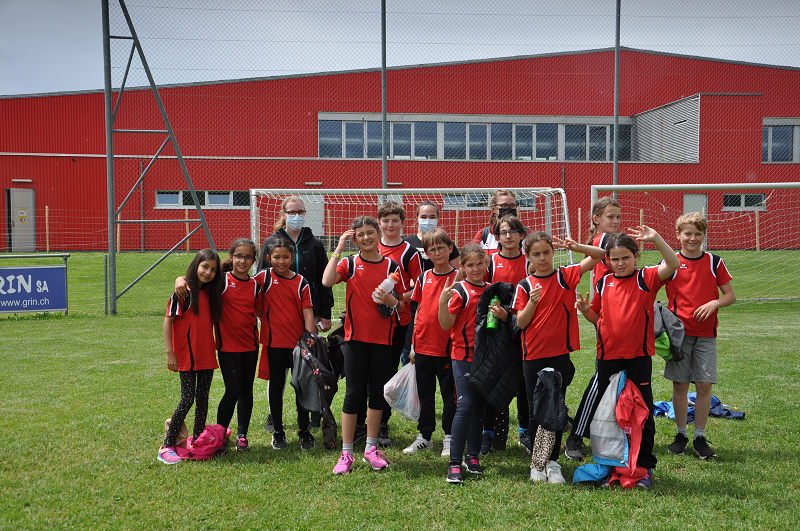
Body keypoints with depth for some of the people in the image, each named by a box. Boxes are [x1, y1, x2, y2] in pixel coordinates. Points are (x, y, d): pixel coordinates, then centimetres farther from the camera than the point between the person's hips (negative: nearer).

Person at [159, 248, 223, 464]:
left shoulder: (210, 293, 9)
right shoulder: (183, 293, -10)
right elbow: (168, 321, -10)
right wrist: (169, 353, -14)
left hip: (207, 356, 6)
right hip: (186, 355, -6)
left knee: (203, 399, 9)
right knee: (188, 398, -9)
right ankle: (167, 446, -1)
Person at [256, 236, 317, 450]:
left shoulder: (301, 282, 1)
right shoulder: (264, 277, 0)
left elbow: (307, 312, -1)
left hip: (298, 342, 0)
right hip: (274, 342, 0)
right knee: (276, 386, 9)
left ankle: (304, 432, 19)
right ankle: (278, 432, 21)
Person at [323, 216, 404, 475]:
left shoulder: (392, 266, 4)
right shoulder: (349, 264, 0)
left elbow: (403, 301, 8)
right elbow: (327, 281, -20)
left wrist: (390, 300, -14)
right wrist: (339, 249, -15)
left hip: (382, 338, 2)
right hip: (356, 336, -2)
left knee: (377, 392, 9)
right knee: (354, 393, -2)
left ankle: (371, 448, 22)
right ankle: (346, 454, 5)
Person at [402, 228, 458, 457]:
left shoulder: (458, 277, -5)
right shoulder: (423, 278, 7)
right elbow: (419, 311, 12)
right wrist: (414, 343, 11)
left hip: (447, 347, -4)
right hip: (423, 346, 4)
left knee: (449, 393, 6)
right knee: (425, 393, 13)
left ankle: (449, 438, 18)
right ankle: (424, 437, 24)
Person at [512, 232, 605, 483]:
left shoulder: (566, 276, 1)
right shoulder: (524, 286, 1)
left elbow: (599, 255, -2)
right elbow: (520, 323, -4)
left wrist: (574, 246, -17)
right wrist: (532, 303, -20)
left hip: (560, 353, 0)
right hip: (533, 355, 0)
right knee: (536, 411, 7)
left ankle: (553, 463, 14)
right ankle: (537, 463, 18)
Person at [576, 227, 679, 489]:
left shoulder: (646, 279, -3)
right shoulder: (603, 283, 7)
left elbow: (672, 264, -21)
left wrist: (656, 239, -30)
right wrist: (586, 310, -5)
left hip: (639, 356, -3)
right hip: (608, 357, 3)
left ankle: (644, 467, 17)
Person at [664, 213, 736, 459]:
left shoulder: (714, 262, 4)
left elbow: (730, 295, 6)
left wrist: (714, 303, -13)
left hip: (706, 333, 1)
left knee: (704, 385, -1)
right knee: (679, 384, 3)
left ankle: (700, 437, 10)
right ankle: (681, 434, 16)